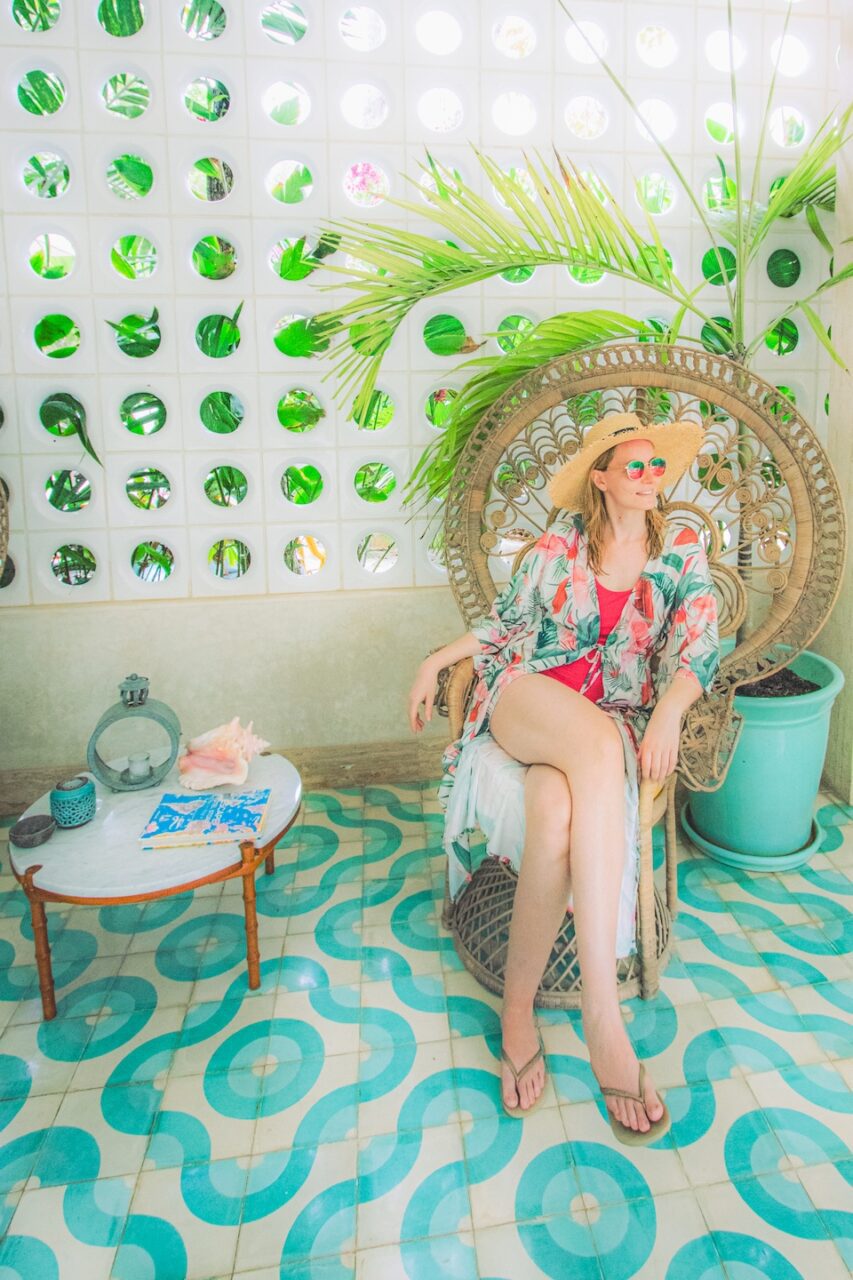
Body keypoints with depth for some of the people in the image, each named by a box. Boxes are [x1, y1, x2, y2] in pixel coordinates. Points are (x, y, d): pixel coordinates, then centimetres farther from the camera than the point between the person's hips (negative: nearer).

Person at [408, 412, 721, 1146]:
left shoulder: (682, 551, 11)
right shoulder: (562, 543, 10)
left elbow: (697, 645, 1)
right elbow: (506, 621, 18)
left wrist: (669, 709, -19)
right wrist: (436, 661, 8)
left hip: (615, 720, 1)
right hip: (526, 698, 0)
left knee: (557, 814, -37)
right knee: (596, 743, -39)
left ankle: (518, 1008, -20)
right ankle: (602, 1011, -36)